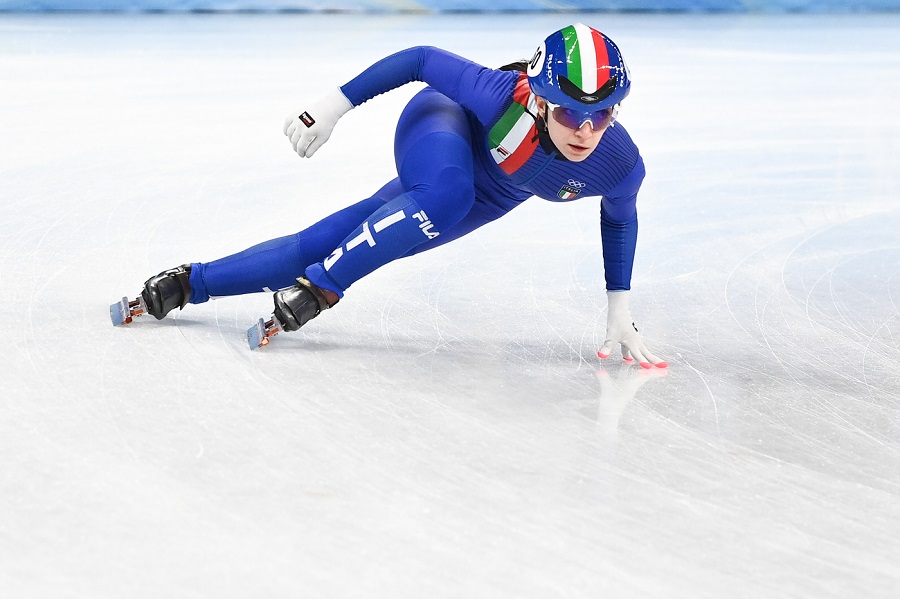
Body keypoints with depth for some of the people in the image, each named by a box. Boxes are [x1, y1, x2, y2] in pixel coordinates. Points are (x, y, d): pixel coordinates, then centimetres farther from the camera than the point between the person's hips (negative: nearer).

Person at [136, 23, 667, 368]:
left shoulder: (621, 166, -30)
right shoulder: (503, 96, -41)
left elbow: (619, 219, -4)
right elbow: (421, 60, -25)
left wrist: (620, 311, 1)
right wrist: (336, 104, -20)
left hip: (486, 200, 4)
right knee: (446, 196, -39)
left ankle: (192, 282, 10)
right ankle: (319, 288, -21)